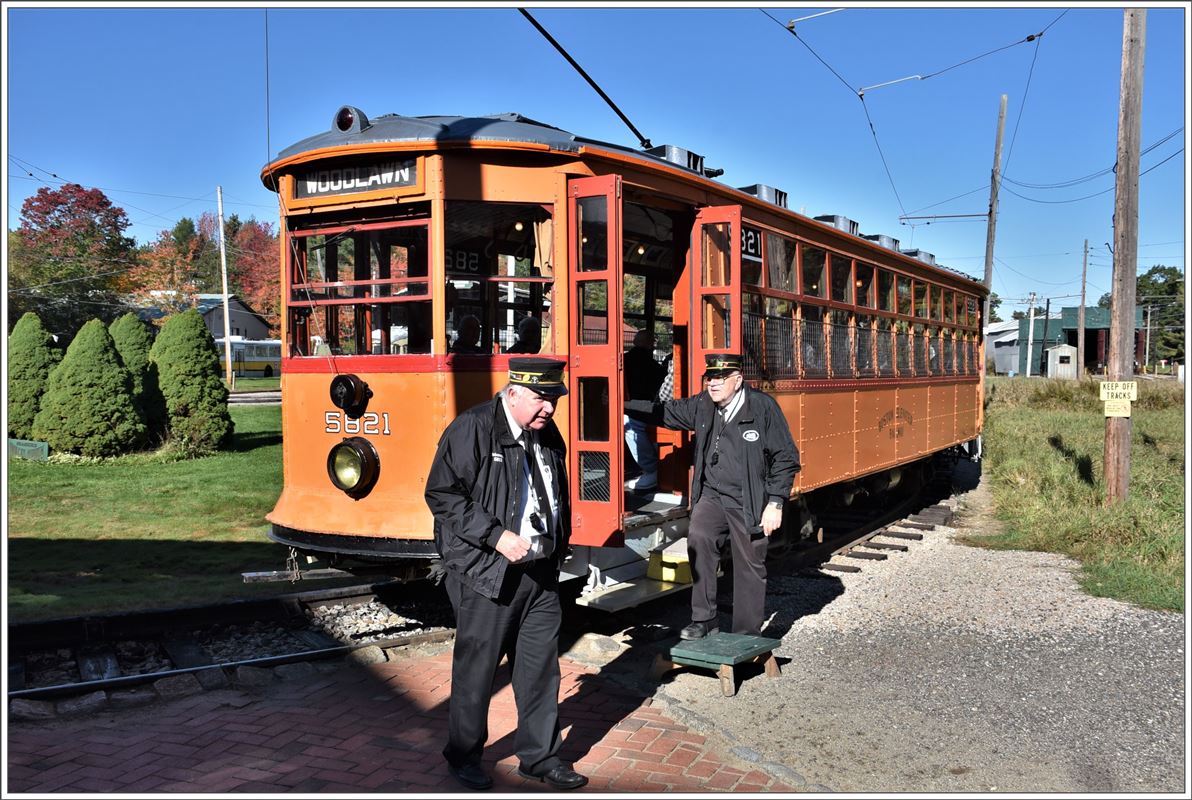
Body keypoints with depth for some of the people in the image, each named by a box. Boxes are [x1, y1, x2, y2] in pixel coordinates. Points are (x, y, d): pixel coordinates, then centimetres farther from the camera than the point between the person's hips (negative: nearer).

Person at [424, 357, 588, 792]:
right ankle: (463, 756, 26)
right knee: (476, 669, 7)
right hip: (487, 574, -6)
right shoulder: (472, 429, -12)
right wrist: (497, 536, -20)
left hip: (540, 572, 6)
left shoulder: (548, 435, 10)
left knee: (541, 667, 11)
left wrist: (557, 546, 13)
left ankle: (539, 755, 26)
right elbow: (442, 495, -16)